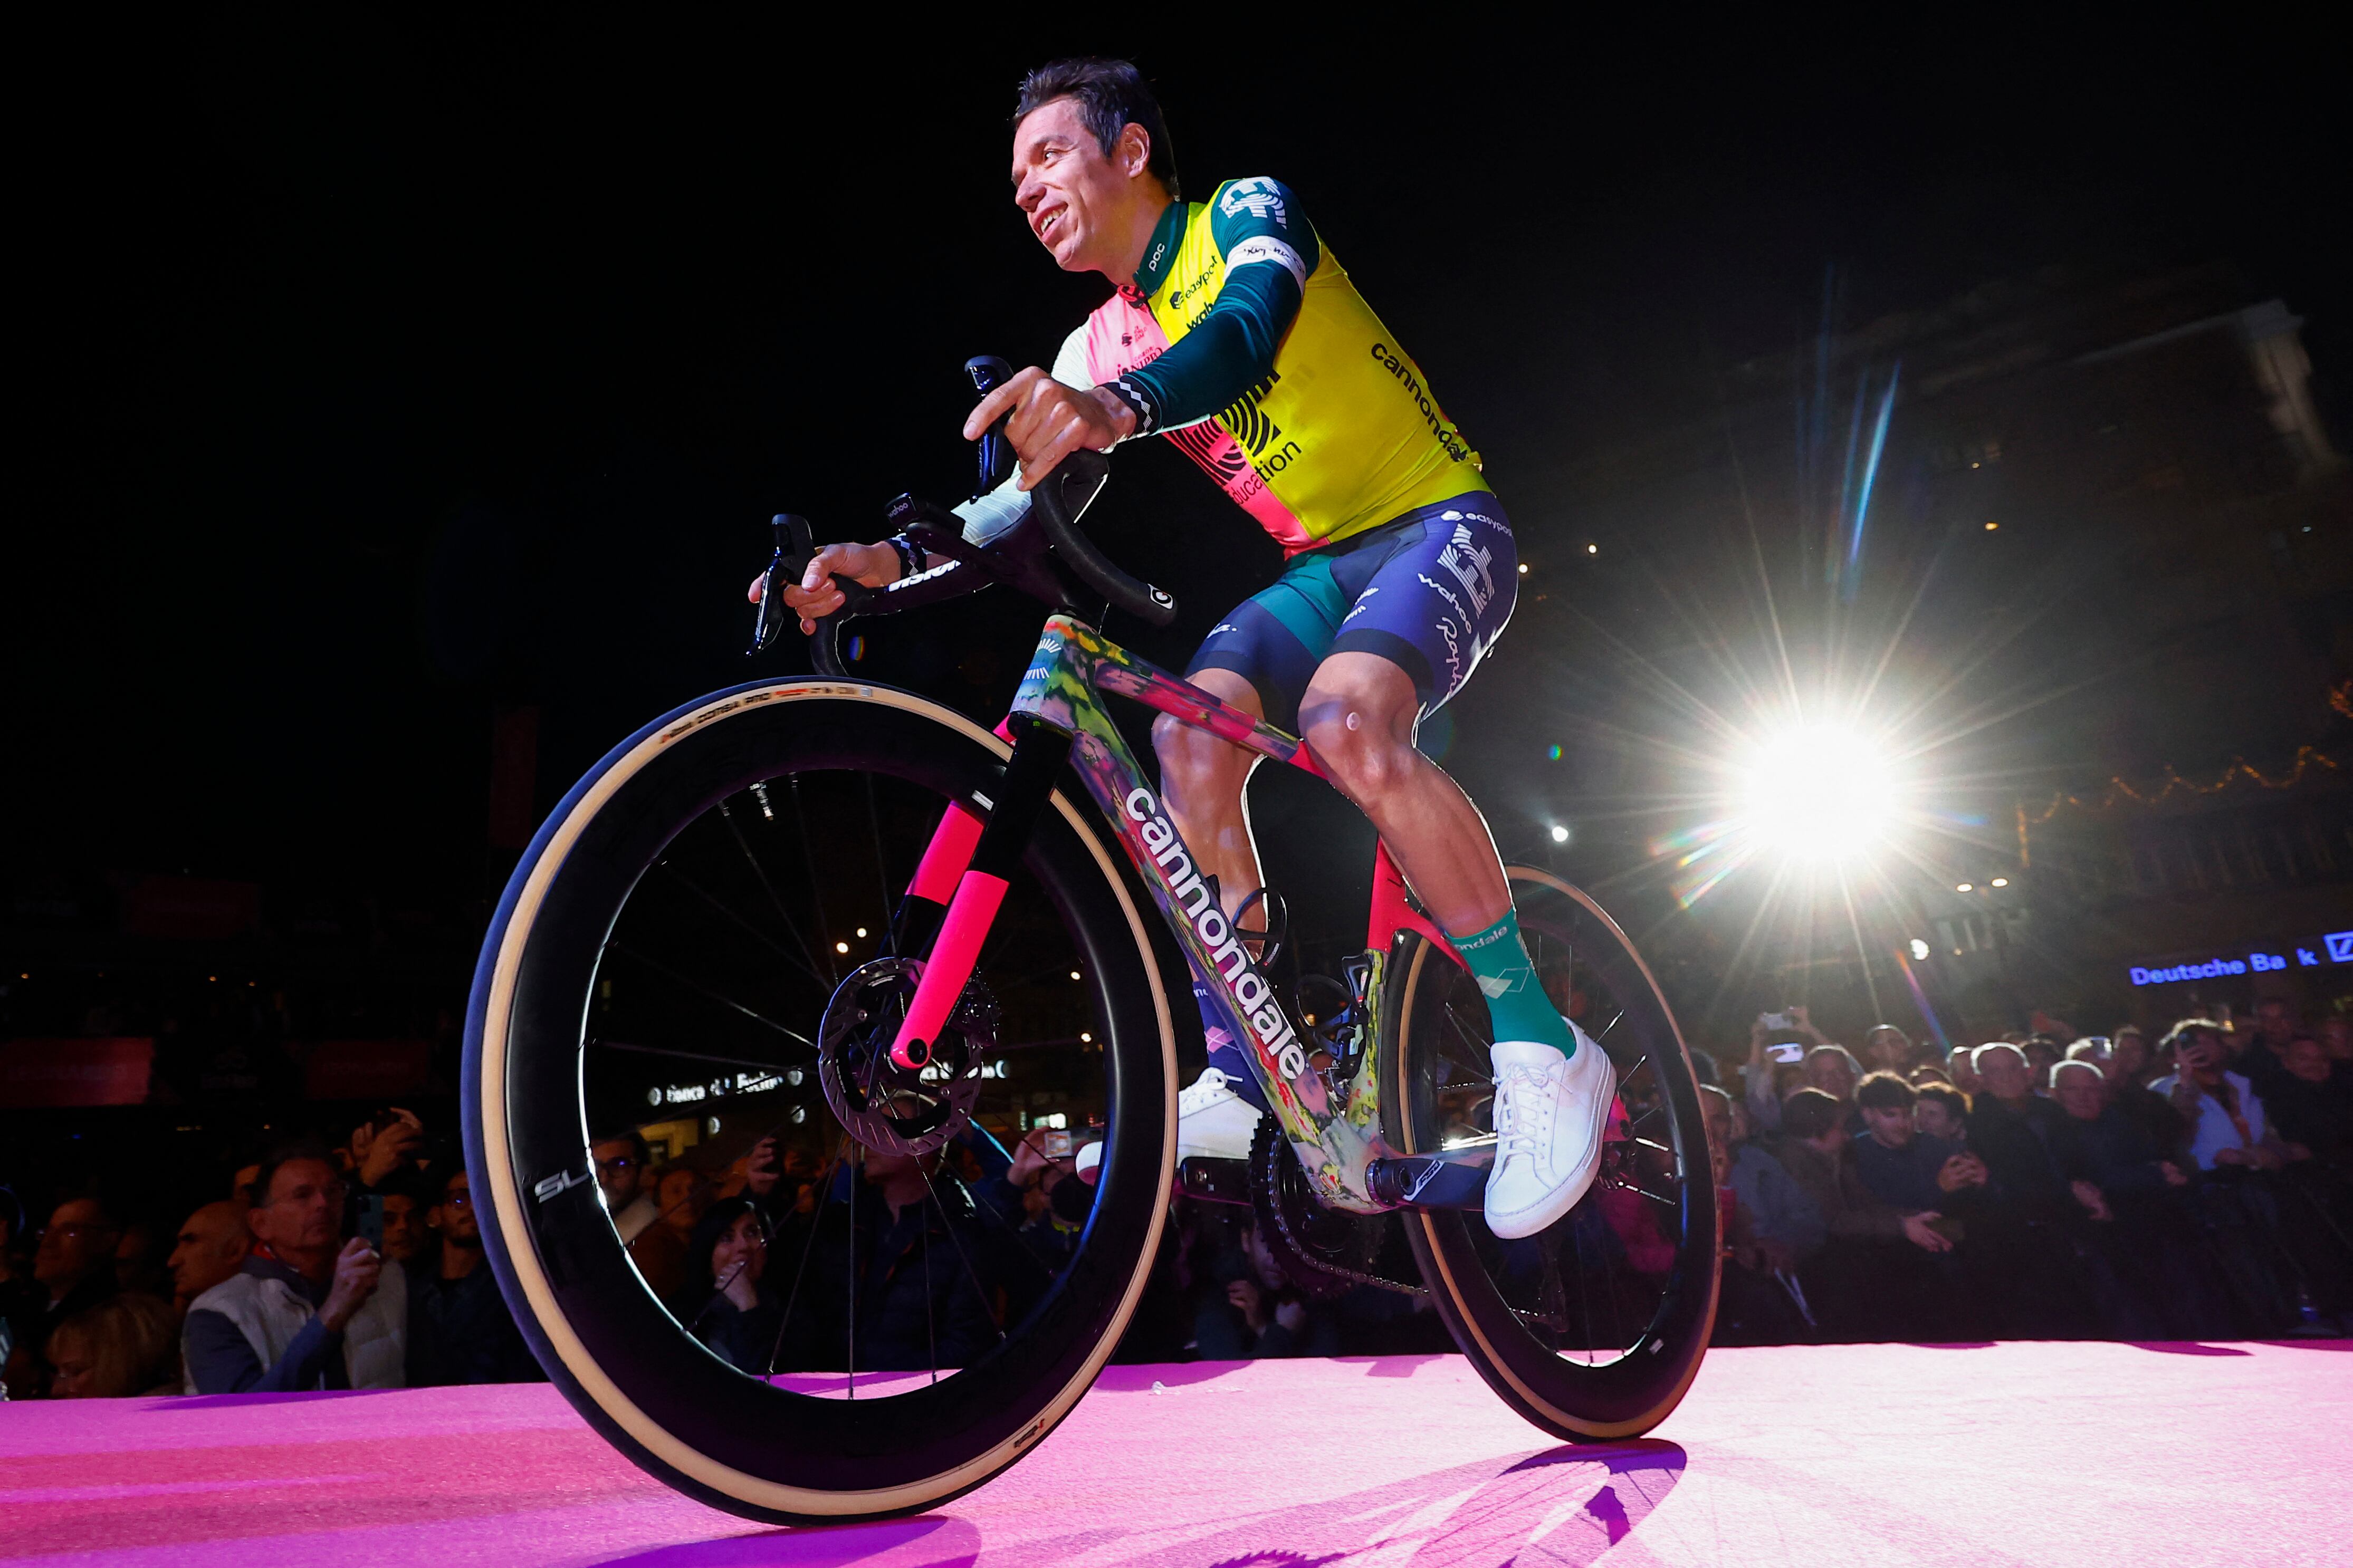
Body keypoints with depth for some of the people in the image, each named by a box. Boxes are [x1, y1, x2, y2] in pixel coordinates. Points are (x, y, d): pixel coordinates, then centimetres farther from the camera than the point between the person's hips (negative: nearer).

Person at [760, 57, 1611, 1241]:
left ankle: (1544, 1053, -21)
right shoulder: (1099, 350, 8)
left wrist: (1123, 409, -53)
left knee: (1345, 721, -34)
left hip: (1439, 525, -6)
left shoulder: (1247, 211, -8)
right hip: (1321, 566, 6)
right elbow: (1028, 503, -3)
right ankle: (1240, 1075, -13)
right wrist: (896, 557, -22)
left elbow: (1246, 332, -32)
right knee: (1190, 735, -21)